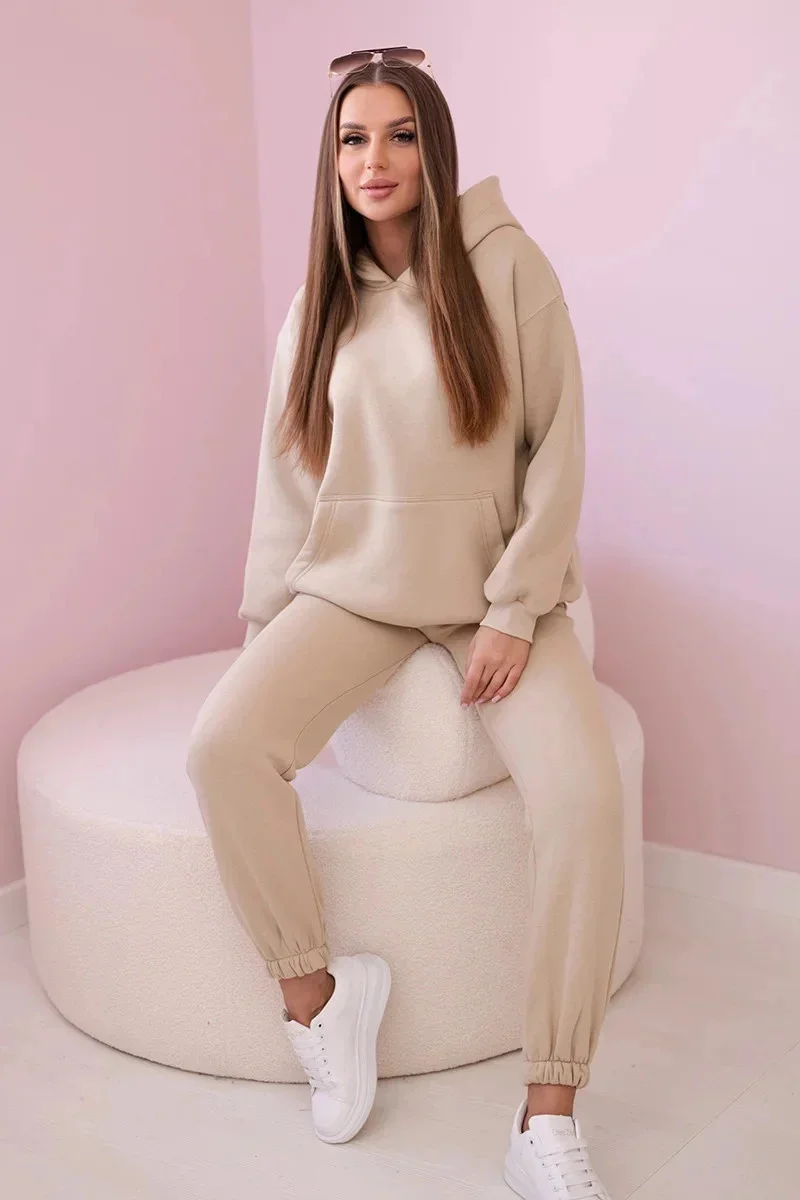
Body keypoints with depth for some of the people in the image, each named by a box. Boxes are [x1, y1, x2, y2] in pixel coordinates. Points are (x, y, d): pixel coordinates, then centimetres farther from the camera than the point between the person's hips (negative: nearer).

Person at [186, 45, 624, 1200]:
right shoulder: (320, 303, 8)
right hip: (355, 582, 3)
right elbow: (286, 474, 11)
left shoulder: (506, 264, -4)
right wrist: (268, 630, 9)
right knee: (223, 746, -24)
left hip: (497, 585, -3)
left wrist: (516, 609, -12)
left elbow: (558, 445, -6)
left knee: (586, 794, -27)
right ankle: (313, 988, -3)